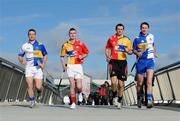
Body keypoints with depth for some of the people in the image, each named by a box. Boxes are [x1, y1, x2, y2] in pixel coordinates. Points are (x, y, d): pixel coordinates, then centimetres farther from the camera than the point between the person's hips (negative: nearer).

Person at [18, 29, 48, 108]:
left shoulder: (40, 45, 3)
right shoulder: (24, 46, 7)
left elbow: (45, 55, 9)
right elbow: (20, 56, 14)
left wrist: (43, 64, -4)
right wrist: (21, 61, -6)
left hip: (38, 68, -1)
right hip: (29, 67, 1)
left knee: (38, 86, -6)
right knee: (29, 85, -8)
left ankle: (39, 93, 30)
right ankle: (32, 101, 8)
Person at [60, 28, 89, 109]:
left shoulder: (80, 44, 2)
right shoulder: (65, 45, 5)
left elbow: (86, 52, 13)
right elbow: (62, 56, 13)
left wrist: (82, 56, -8)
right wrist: (63, 65, 1)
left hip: (78, 66, 0)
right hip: (70, 66, 1)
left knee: (79, 86, -4)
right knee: (72, 85, -6)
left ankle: (80, 93, 32)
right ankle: (73, 103, 3)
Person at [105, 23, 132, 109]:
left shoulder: (126, 40, 7)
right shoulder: (111, 38, 9)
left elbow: (131, 51, 11)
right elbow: (107, 48, 19)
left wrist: (128, 51, -12)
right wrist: (107, 56, 1)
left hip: (122, 62, 1)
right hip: (113, 61, -1)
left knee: (121, 84, 5)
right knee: (113, 81, -17)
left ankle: (119, 101, 23)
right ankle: (114, 96, 10)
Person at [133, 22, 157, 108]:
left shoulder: (151, 36, 10)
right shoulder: (137, 39, 1)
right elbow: (134, 50, 2)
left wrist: (154, 53, 28)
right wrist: (137, 53, -16)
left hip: (150, 61, 1)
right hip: (141, 61, -1)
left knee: (149, 82, -16)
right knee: (140, 83, 6)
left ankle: (149, 100, -21)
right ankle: (139, 98, 28)